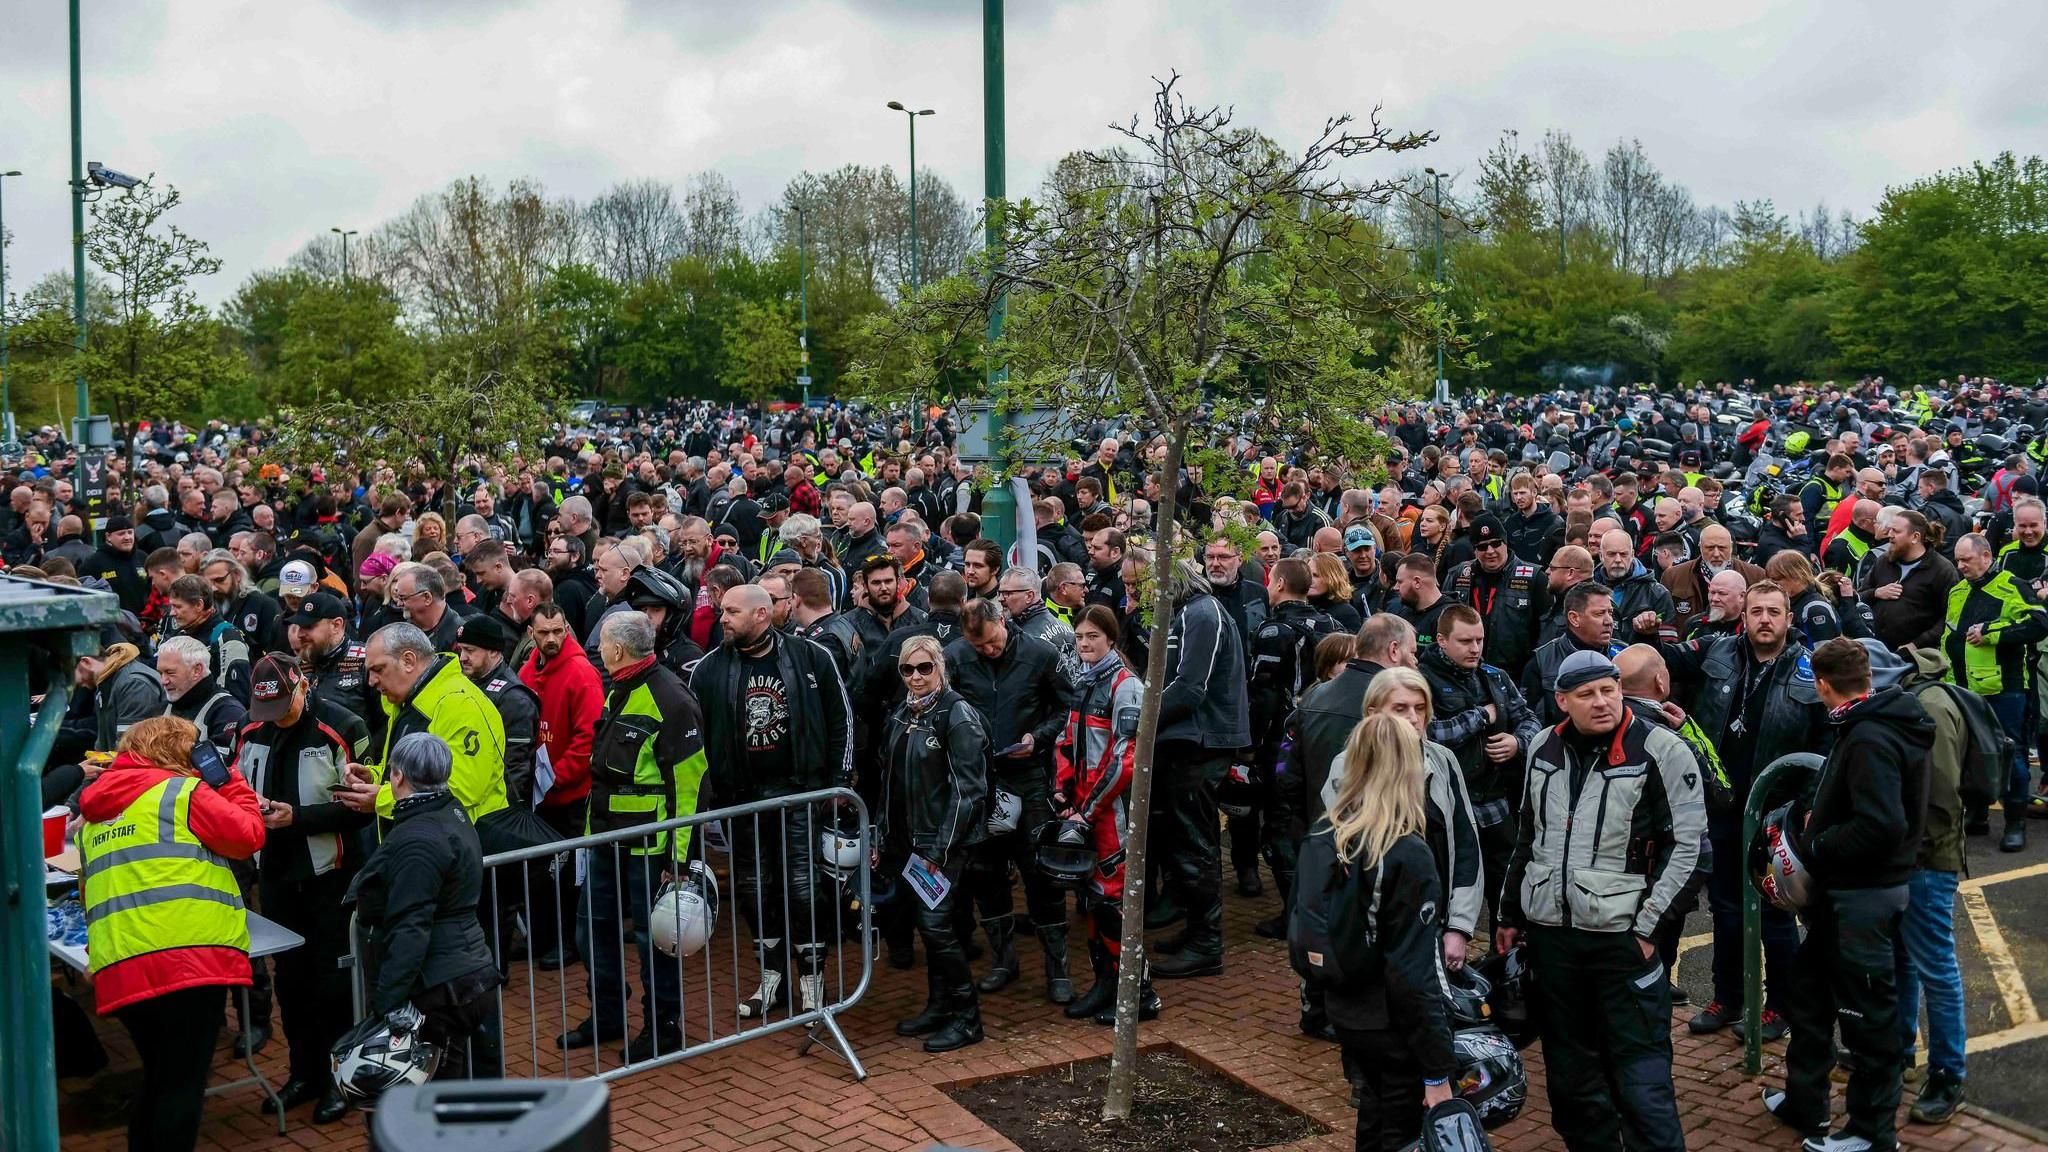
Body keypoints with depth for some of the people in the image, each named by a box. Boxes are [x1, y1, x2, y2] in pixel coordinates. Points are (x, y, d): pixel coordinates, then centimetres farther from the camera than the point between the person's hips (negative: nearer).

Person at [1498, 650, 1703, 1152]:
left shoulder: (1662, 751, -9)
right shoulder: (1544, 748, 7)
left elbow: (1686, 845, -9)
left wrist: (1649, 926, -13)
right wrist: (1510, 914, 17)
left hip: (1624, 937, -5)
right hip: (1549, 932, 5)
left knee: (1640, 1071, -1)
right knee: (1569, 1066, 16)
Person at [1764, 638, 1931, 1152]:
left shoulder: (1869, 739, -24)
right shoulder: (1877, 723, 6)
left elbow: (1881, 826, -32)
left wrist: (1814, 845, -20)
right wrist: (1819, 818, 4)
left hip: (1864, 894, -10)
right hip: (1847, 889, 10)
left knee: (1867, 1012, 4)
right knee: (1810, 992, 21)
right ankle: (1804, 1102, 35)